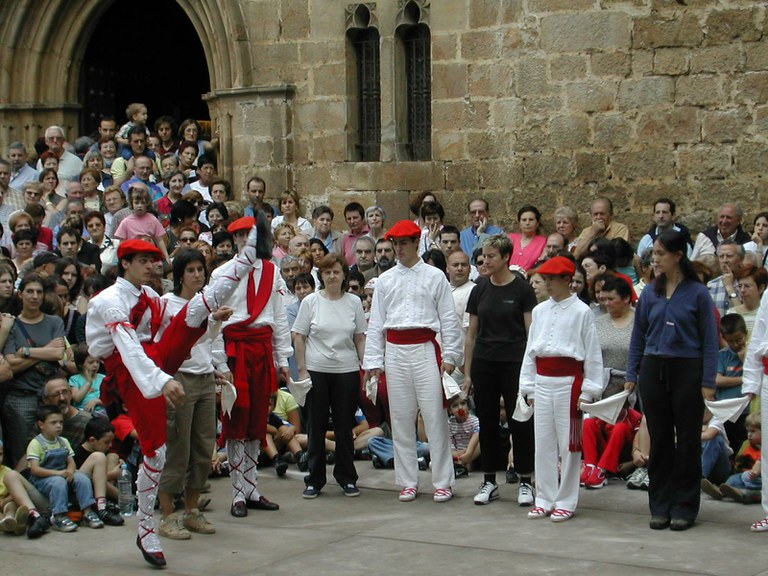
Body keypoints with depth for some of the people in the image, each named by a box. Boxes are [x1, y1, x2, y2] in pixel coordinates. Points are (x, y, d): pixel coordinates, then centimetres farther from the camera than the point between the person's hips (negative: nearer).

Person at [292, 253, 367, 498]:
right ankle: (314, 480, 12)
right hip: (317, 370, -1)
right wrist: (302, 369, -5)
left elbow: (360, 338, 9)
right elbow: (299, 337, 1)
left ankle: (347, 478, 16)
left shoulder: (354, 302, 5)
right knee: (316, 426, 4)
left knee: (345, 426, 6)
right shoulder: (311, 302, 1)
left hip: (347, 370, 1)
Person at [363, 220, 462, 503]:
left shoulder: (434, 276, 4)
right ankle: (408, 482, 12)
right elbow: (376, 323, 13)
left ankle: (443, 482, 1)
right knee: (401, 418, 5)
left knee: (434, 415, -5)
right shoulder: (385, 280, 12)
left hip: (425, 348, -3)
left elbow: (448, 319, 3)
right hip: (394, 350, 3)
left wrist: (450, 355, -3)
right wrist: (373, 360, 7)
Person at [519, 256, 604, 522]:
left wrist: (588, 391, -7)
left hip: (569, 382, -5)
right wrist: (529, 387, 11)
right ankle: (544, 499, 15)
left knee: (568, 443, -1)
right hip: (542, 381, 5)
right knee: (543, 442, 7)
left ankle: (566, 502, 6)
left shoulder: (581, 311, -4)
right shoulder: (539, 311, 11)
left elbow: (592, 353, -4)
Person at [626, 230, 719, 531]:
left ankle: (684, 507, 11)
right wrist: (631, 375, 6)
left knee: (688, 440, 3)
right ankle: (660, 506, 15)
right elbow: (638, 337, 12)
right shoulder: (649, 294, 6)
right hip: (654, 370, 3)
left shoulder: (697, 293, -4)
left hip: (687, 370, -3)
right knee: (659, 440, 8)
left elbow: (709, 340, -3)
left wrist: (708, 382, -8)